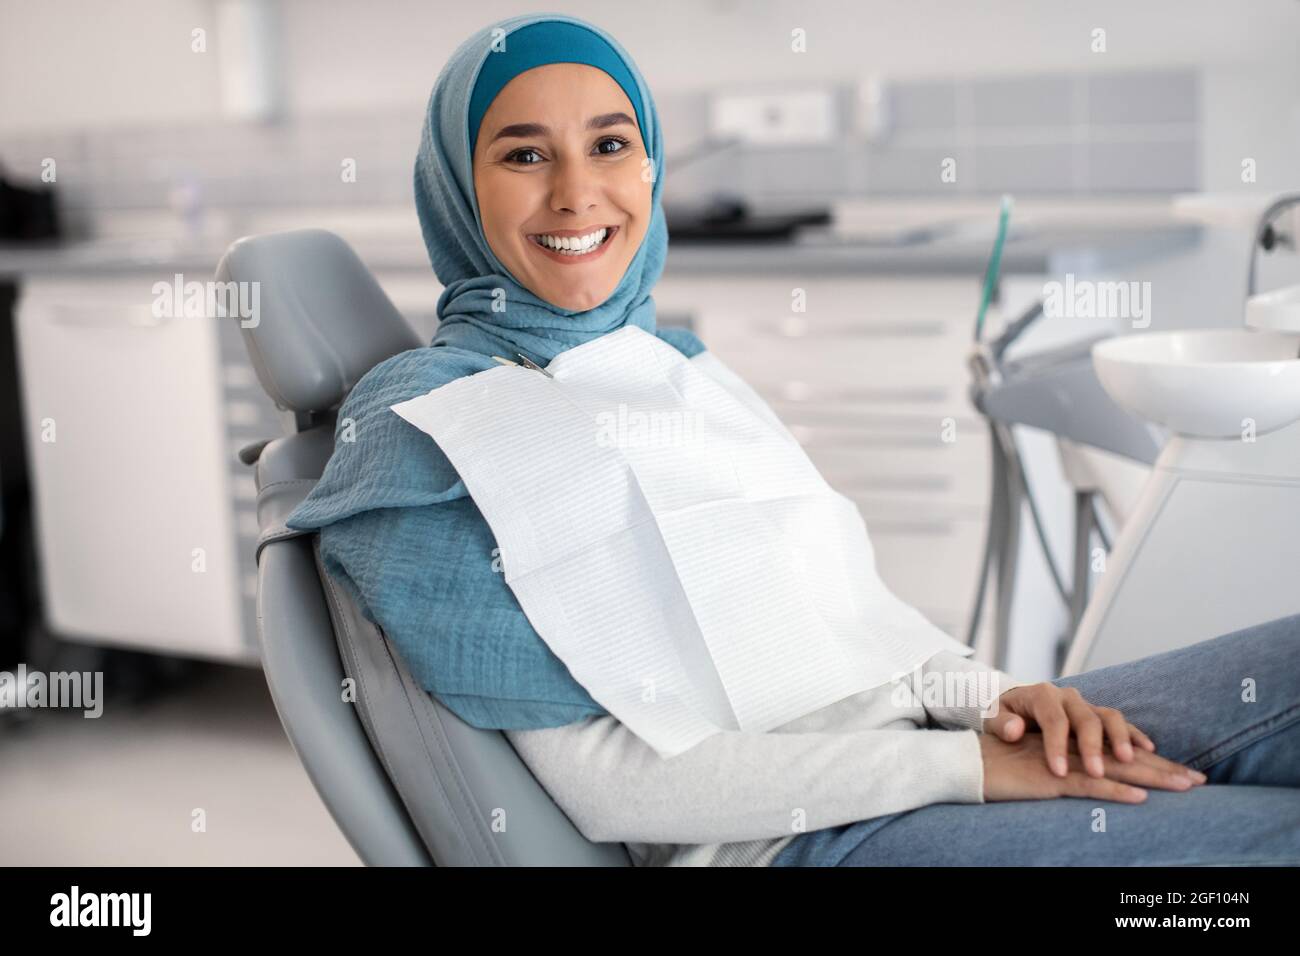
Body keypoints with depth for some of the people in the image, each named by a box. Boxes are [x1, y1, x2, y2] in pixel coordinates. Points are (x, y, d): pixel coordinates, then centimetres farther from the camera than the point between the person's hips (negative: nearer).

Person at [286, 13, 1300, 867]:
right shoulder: (424, 423, -7)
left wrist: (987, 693, -4)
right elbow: (604, 779, -14)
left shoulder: (673, 359, 15)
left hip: (894, 722, 7)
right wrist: (962, 766, -15)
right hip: (780, 833, -7)